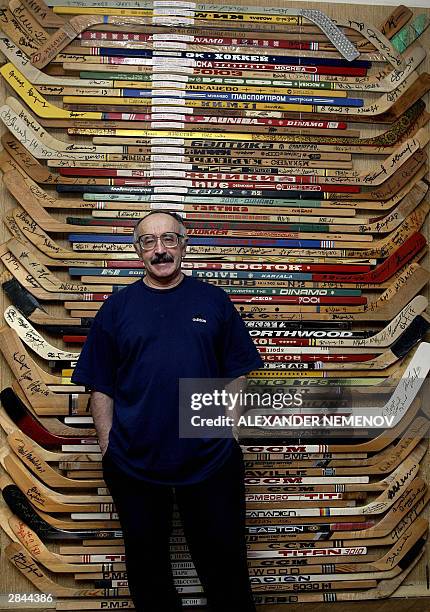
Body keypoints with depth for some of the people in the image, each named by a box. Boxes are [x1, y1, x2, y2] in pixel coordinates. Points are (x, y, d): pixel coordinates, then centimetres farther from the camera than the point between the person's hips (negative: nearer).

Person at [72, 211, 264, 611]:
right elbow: (101, 387, 2)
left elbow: (235, 376, 4)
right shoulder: (117, 307, 1)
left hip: (210, 460, 0)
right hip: (133, 464, 1)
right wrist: (108, 449, -2)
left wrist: (228, 432, -2)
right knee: (147, 564, 20)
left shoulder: (214, 301, 1)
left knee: (223, 559, 16)